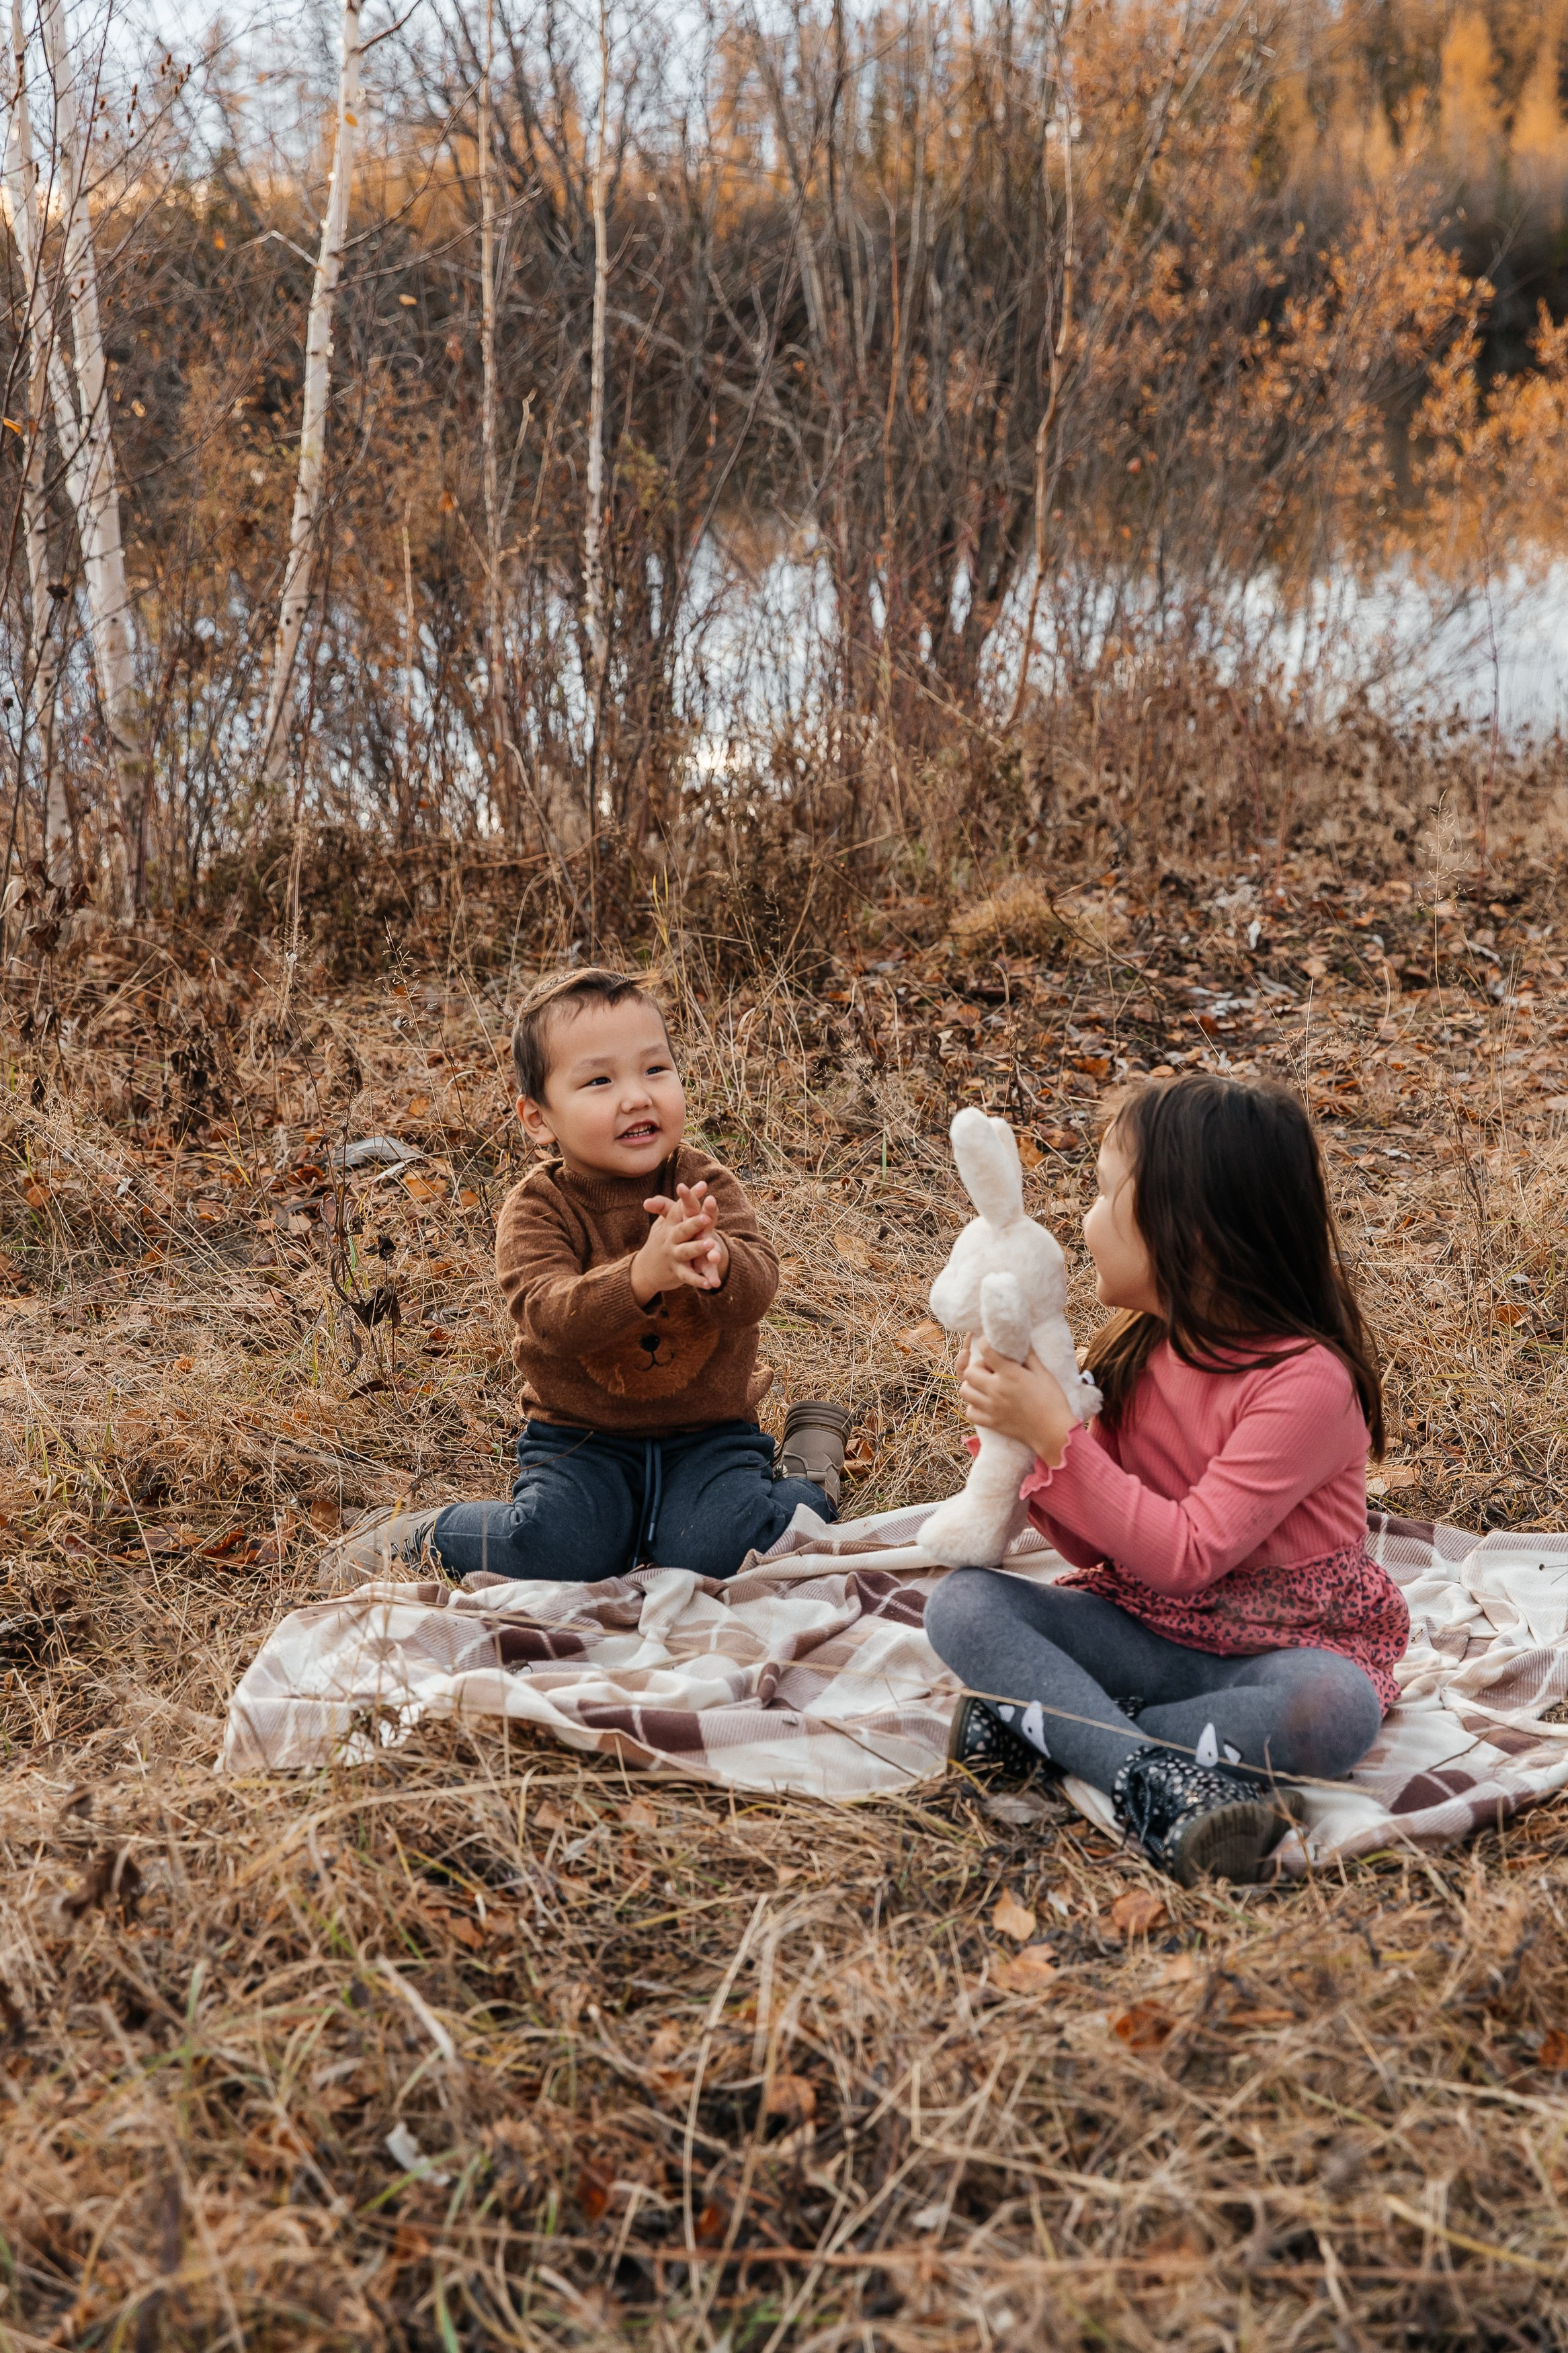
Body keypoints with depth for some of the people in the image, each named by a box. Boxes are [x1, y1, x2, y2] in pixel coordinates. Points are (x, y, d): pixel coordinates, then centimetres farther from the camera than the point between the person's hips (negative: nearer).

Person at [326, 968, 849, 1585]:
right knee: (554, 1549, -24)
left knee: (713, 1550, -25)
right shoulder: (536, 1210, -11)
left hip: (706, 1434, 1)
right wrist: (643, 1275, -45)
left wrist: (715, 1261, -45)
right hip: (581, 1437, 0)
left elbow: (756, 1290, -20)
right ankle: (419, 1537, 7)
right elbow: (550, 1317, -27)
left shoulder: (706, 1187, -6)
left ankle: (806, 1473, 8)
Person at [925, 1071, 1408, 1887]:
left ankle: (1038, 1721, -27)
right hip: (1146, 1628, 5)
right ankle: (1158, 1786, -35)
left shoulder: (1307, 1378, -20)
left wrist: (1057, 1435, -25)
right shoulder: (1135, 1348, 1)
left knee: (1332, 1708, -39)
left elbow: (1187, 1555, -24)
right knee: (962, 1603, -18)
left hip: (1280, 1645, -5)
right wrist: (1023, 1438, -12)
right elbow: (1095, 1547, 3)